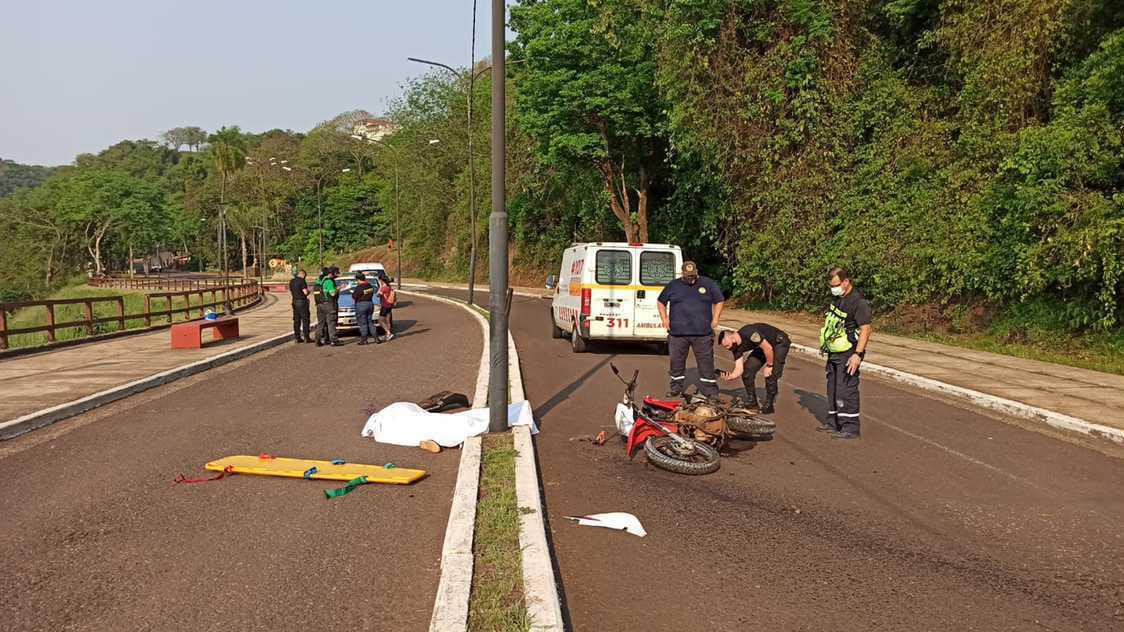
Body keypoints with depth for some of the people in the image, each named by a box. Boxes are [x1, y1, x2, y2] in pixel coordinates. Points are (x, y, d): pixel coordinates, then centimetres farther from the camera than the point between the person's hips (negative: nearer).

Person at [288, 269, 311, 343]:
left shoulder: (291, 281, 11)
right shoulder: (302, 281, -13)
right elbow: (305, 292, -18)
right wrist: (308, 291, 3)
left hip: (295, 302, 7)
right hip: (302, 301, -7)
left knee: (296, 320, 10)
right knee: (305, 320, -2)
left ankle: (297, 337, 12)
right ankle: (306, 337, -2)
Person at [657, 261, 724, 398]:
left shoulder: (708, 284, 5)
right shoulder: (673, 285, 8)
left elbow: (719, 301, 12)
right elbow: (660, 302, 18)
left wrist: (715, 319, 2)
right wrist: (664, 318, 6)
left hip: (702, 333, -1)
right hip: (677, 332, 1)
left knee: (706, 361, 1)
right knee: (677, 361, 7)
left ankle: (709, 389, 8)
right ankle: (676, 387, 21)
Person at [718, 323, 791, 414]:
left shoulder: (749, 333, -37)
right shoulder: (737, 348, -11)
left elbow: (768, 348, -31)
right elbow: (739, 368, -16)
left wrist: (769, 366, -20)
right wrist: (731, 377, -35)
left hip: (779, 342, -7)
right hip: (763, 346, 8)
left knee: (770, 374, -19)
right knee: (747, 370, -4)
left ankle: (768, 405, -4)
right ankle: (752, 402, 9)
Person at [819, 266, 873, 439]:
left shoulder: (858, 302, -18)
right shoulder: (837, 299, 11)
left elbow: (866, 329, -21)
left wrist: (858, 354, -26)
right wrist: (825, 343, 24)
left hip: (848, 355, -9)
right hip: (834, 353, 9)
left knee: (846, 390, -9)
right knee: (832, 388, 15)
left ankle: (851, 427, -3)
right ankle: (833, 423, 25)